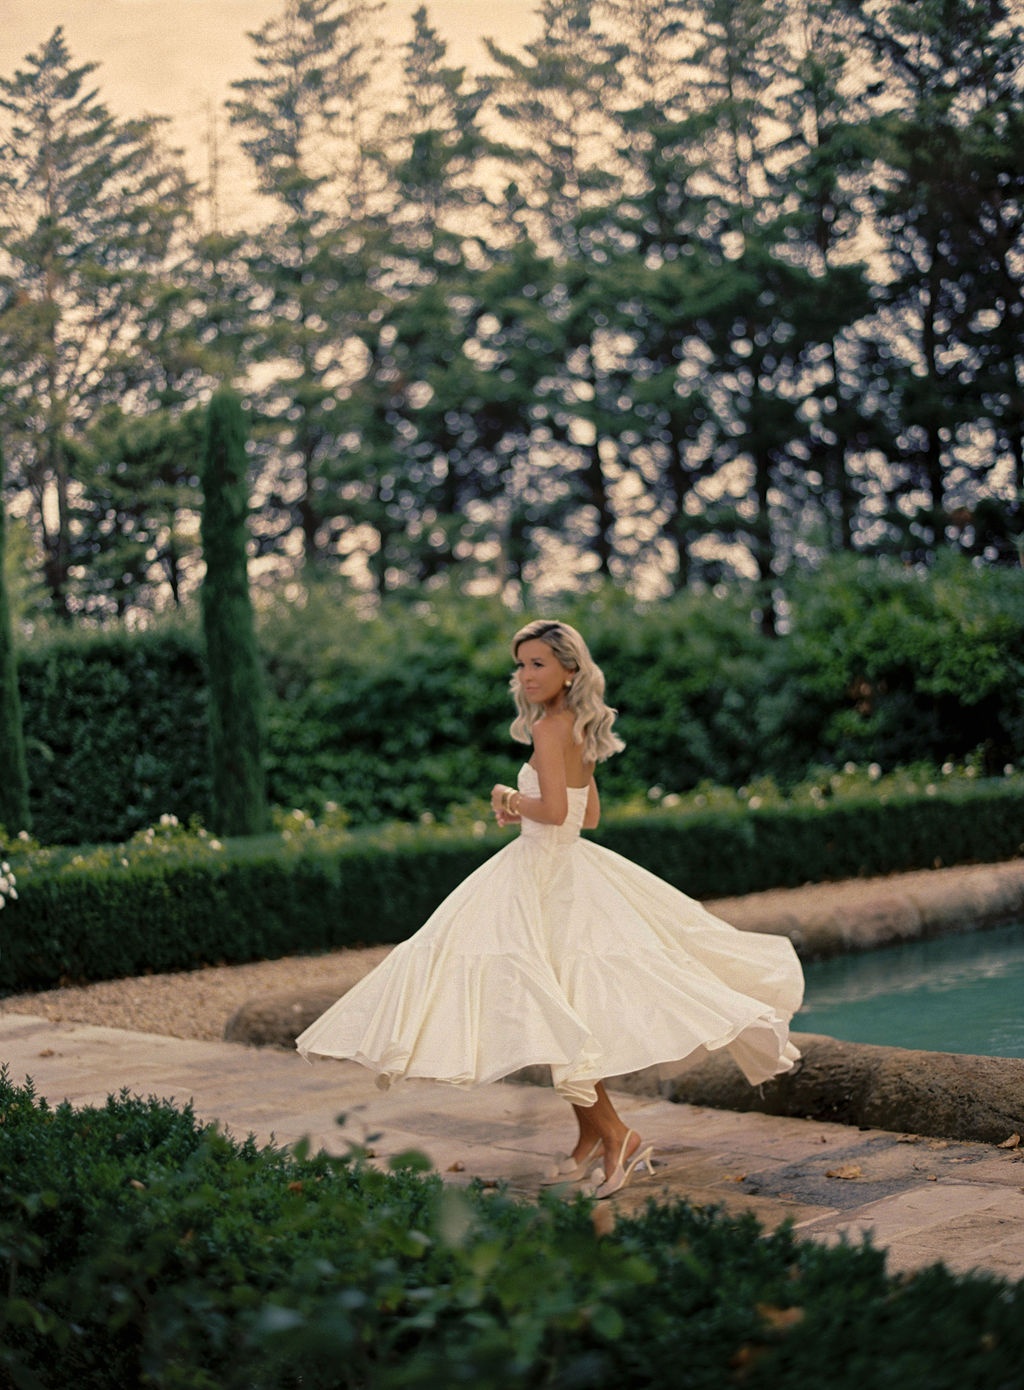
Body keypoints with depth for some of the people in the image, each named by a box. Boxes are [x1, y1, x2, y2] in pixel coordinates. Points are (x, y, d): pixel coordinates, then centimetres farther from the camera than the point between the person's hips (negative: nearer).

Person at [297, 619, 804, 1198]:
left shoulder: (549, 728, -16)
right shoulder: (580, 731, 12)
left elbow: (554, 810, -27)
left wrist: (513, 798, -9)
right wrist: (521, 808, 14)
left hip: (546, 876, -9)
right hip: (572, 867, 9)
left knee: (554, 1013, -7)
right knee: (567, 1009, 14)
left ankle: (614, 1133, -5)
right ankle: (591, 1137, 20)